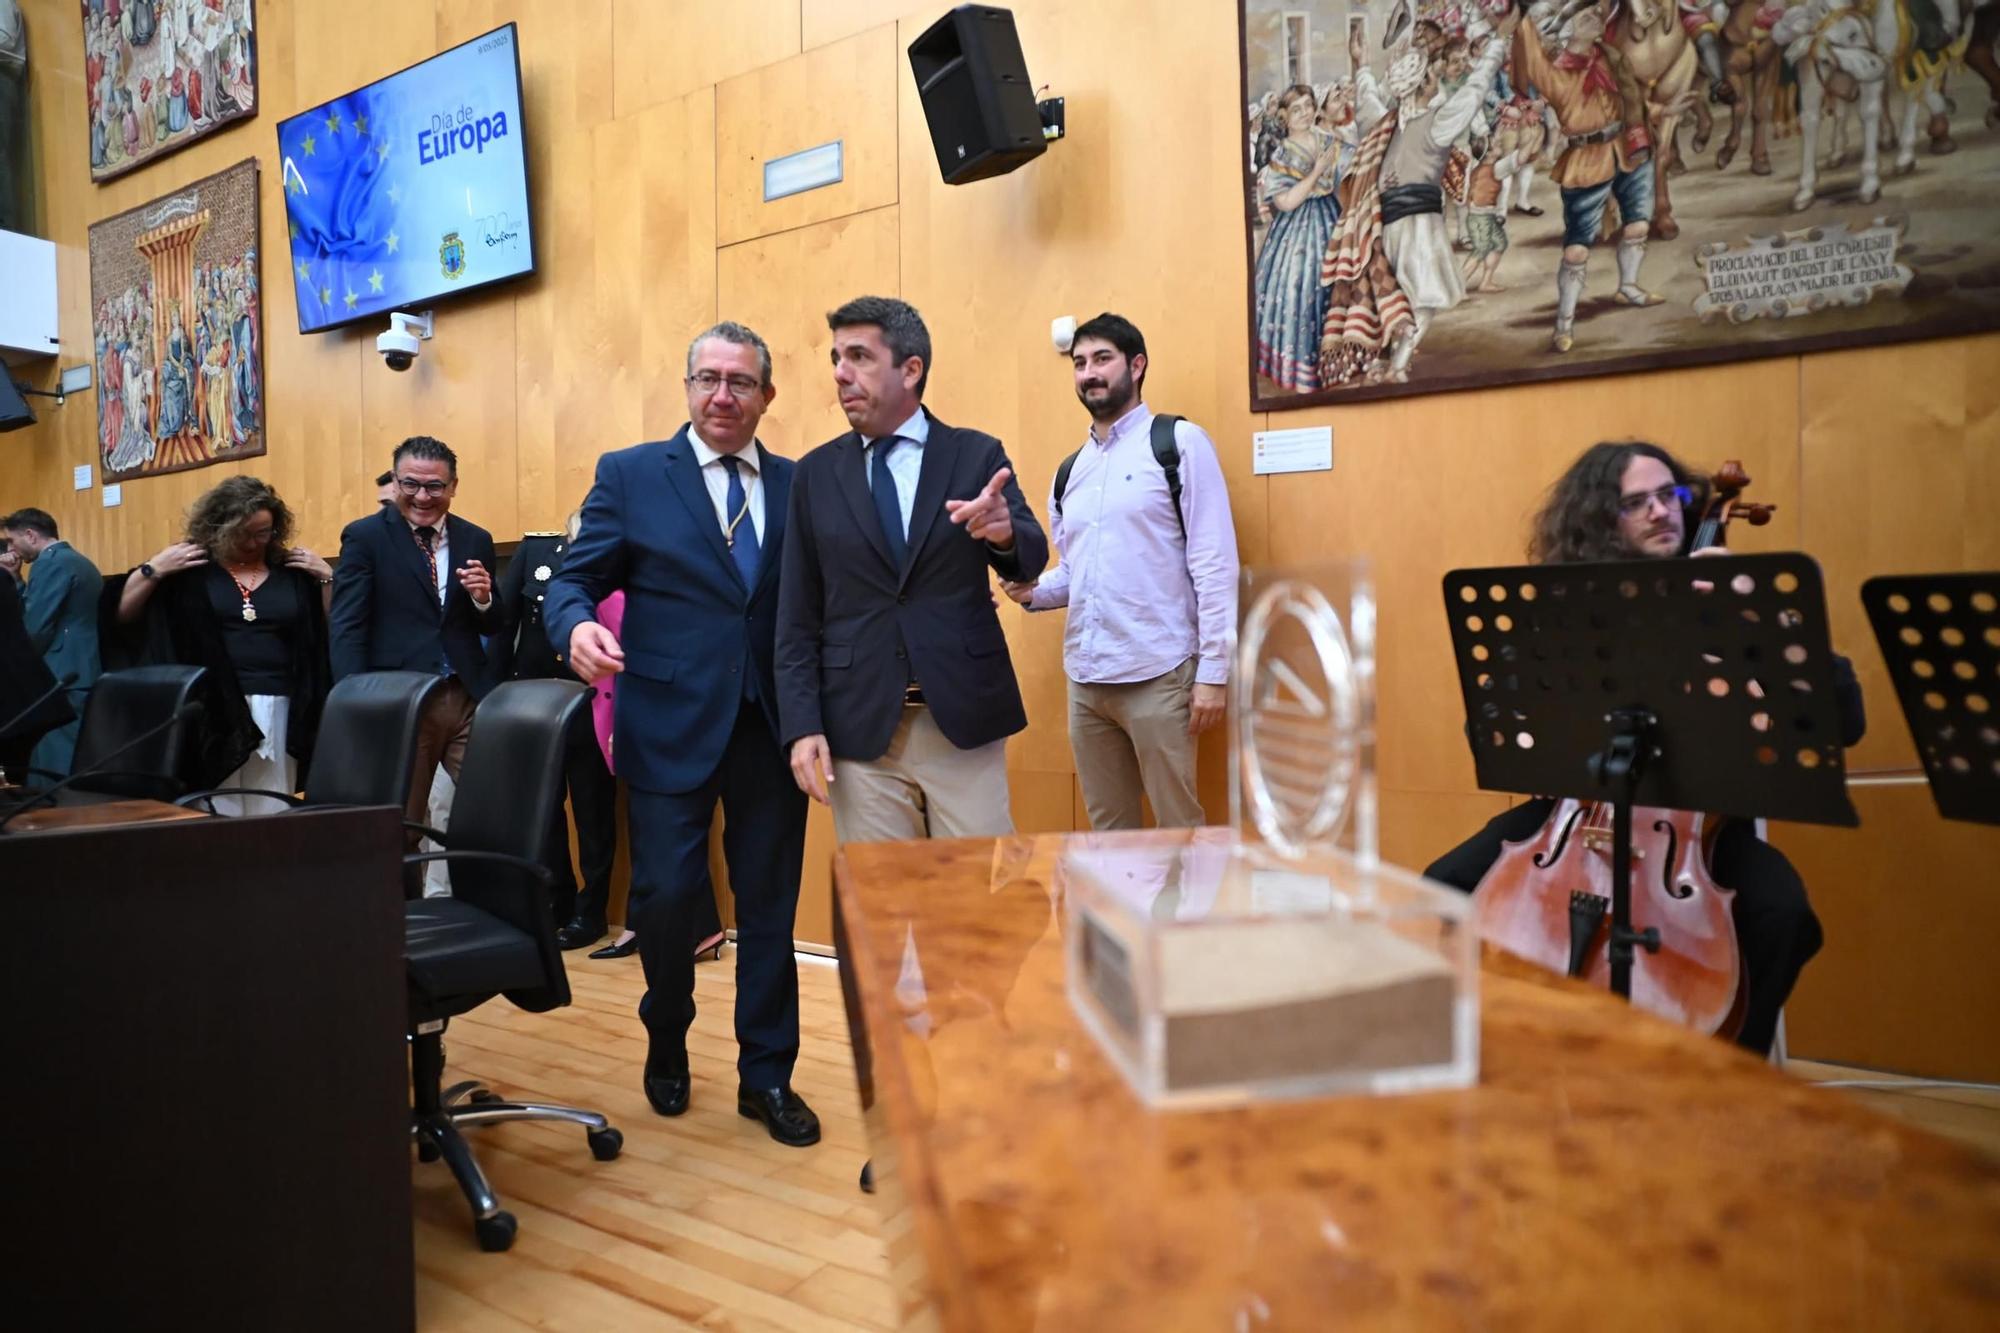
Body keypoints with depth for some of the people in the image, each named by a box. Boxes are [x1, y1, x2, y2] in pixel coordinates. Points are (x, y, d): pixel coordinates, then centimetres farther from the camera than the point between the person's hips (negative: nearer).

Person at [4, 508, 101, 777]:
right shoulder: (79, 561, 20)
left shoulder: (50, 563, -9)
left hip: (64, 679, -10)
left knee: (57, 770, -10)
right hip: (85, 674, 10)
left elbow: (35, 629, -14)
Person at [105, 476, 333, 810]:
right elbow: (121, 615, 4)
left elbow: (332, 632, 9)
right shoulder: (189, 567, 5)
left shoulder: (293, 573, 11)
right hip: (212, 709, -2)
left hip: (278, 709, 2)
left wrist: (326, 577, 1)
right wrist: (153, 569, -7)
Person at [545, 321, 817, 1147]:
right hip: (671, 723, -2)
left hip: (773, 726, 2)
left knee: (769, 903, 8)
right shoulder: (630, 475, 4)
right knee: (667, 896, 4)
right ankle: (666, 1046, 33)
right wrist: (576, 626, -21)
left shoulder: (798, 486, 8)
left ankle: (766, 1075, 24)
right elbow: (575, 578, 1)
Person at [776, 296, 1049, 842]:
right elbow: (797, 615, 5)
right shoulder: (815, 473, 6)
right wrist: (802, 724, -3)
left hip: (966, 718, -1)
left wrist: (1004, 532, -31)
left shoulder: (977, 454, 2)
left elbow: (1031, 561, -7)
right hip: (858, 726, 1)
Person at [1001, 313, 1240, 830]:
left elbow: (1214, 562, -8)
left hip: (1158, 674, -6)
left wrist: (1214, 671, -13)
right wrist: (1033, 589, 0)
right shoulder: (1069, 471, 15)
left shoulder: (1179, 442, -3)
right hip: (1084, 677, 6)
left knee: (1180, 827, 2)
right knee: (1108, 829, 14)